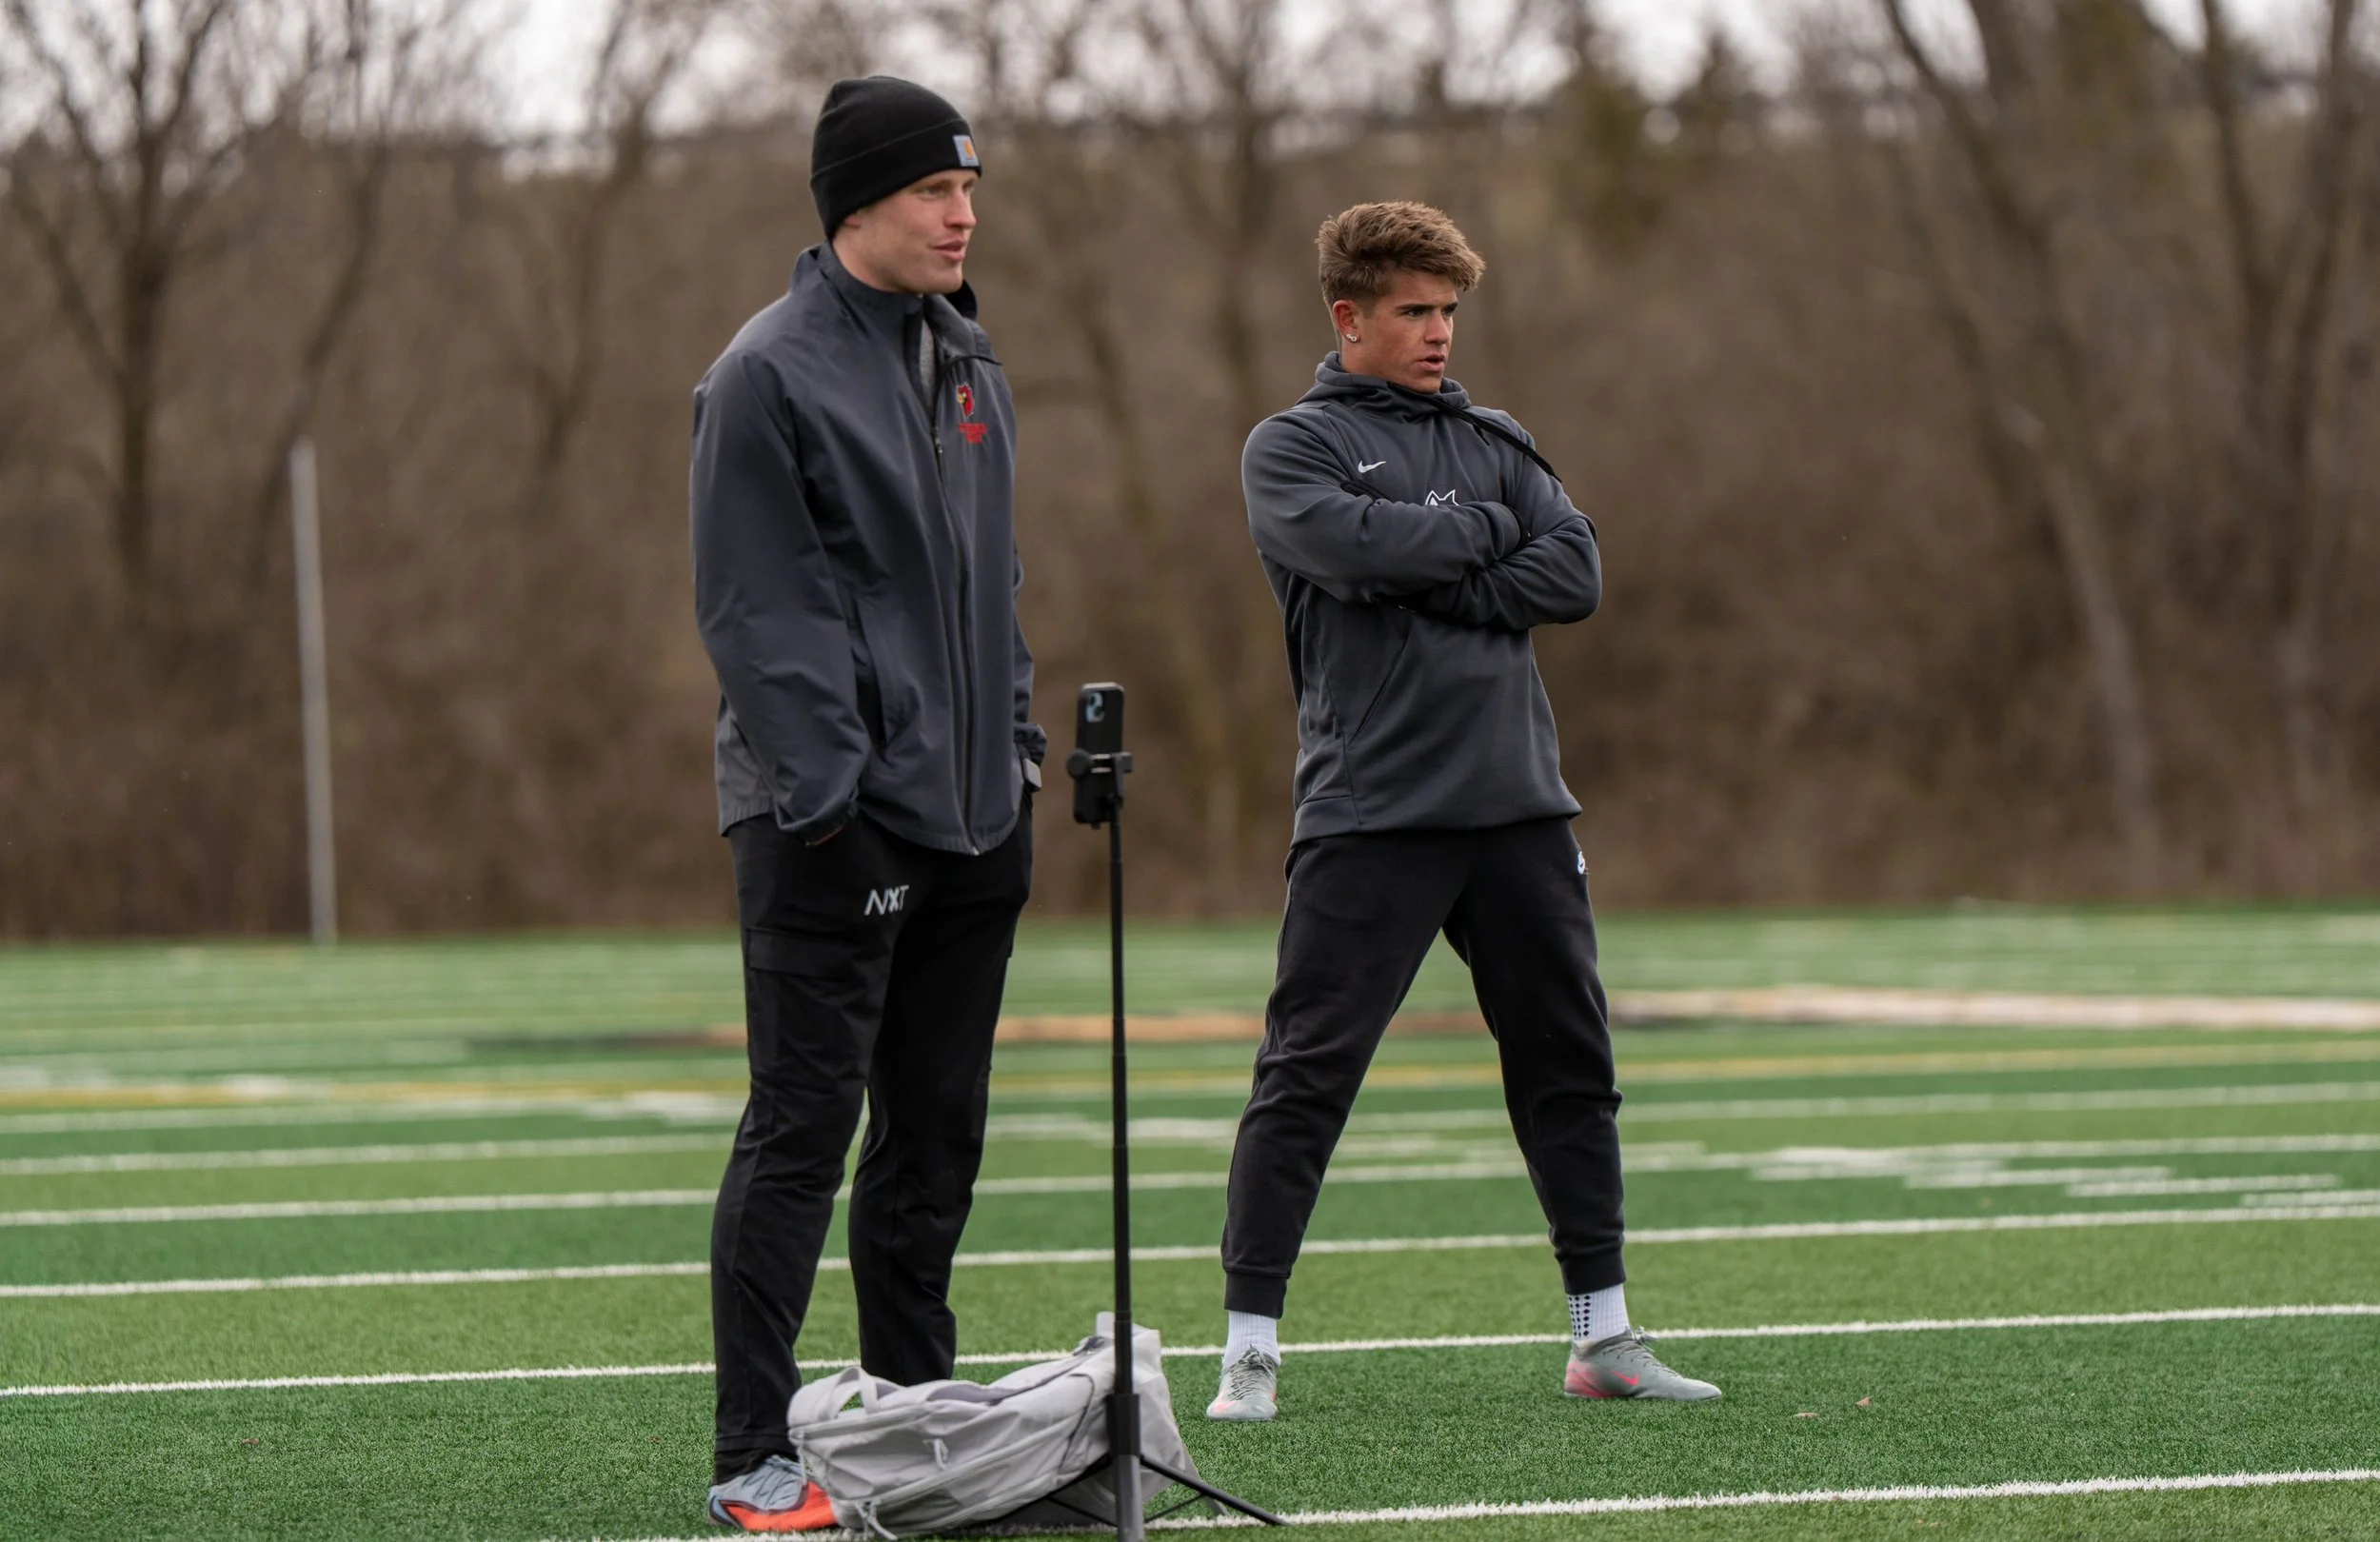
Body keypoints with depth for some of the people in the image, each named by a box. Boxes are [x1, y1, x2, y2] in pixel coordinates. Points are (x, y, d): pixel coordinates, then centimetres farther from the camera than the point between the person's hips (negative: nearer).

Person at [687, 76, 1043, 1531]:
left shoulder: (971, 365, 15)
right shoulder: (772, 374, -10)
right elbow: (757, 608, -14)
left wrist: (1019, 744, 15)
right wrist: (826, 796, -19)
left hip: (970, 814, 8)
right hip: (833, 822, -8)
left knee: (937, 1136, 12)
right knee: (802, 1134, -8)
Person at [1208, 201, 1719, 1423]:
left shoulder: (1494, 443, 17)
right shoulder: (1292, 448, 3)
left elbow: (1574, 574, 3)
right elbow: (1359, 548, -17)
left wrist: (1433, 586, -8)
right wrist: (1483, 531, -3)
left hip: (1516, 803, 5)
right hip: (1370, 809, -5)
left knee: (1569, 1067, 8)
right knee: (1307, 1072, -8)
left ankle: (1603, 1335, 17)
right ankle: (1249, 1345, -3)